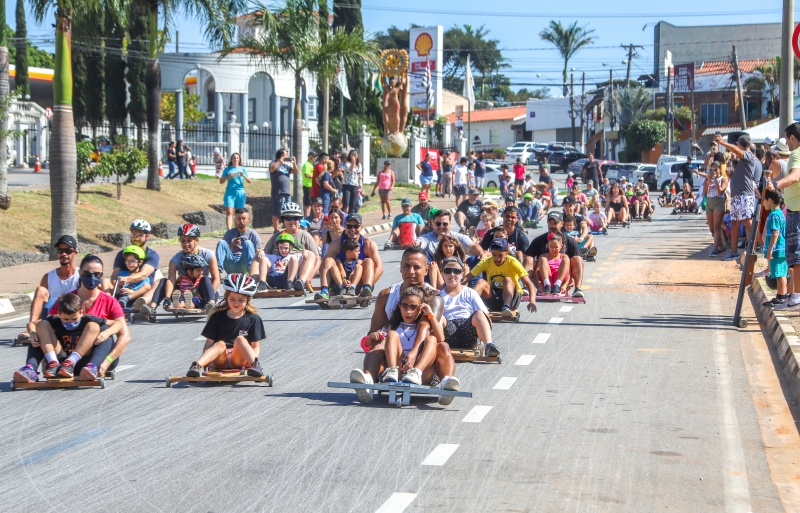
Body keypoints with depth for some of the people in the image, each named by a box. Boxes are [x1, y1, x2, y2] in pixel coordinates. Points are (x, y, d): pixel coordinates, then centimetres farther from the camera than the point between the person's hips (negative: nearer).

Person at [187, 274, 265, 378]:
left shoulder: (253, 319, 8)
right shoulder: (218, 317, 10)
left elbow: (256, 346, 6)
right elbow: (209, 343, 7)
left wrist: (253, 360, -16)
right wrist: (205, 360, -13)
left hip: (239, 359, 0)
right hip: (220, 360, 0)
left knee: (240, 339, -26)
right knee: (221, 344, -31)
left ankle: (255, 365, -41)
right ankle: (197, 366, -51)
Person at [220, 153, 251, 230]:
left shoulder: (242, 169, 12)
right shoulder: (227, 169, 9)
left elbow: (249, 181, 8)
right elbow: (221, 181, 8)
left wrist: (244, 175, -11)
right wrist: (227, 177, -10)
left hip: (240, 193, 2)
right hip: (230, 193, -2)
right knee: (229, 212, -15)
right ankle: (229, 231, -25)